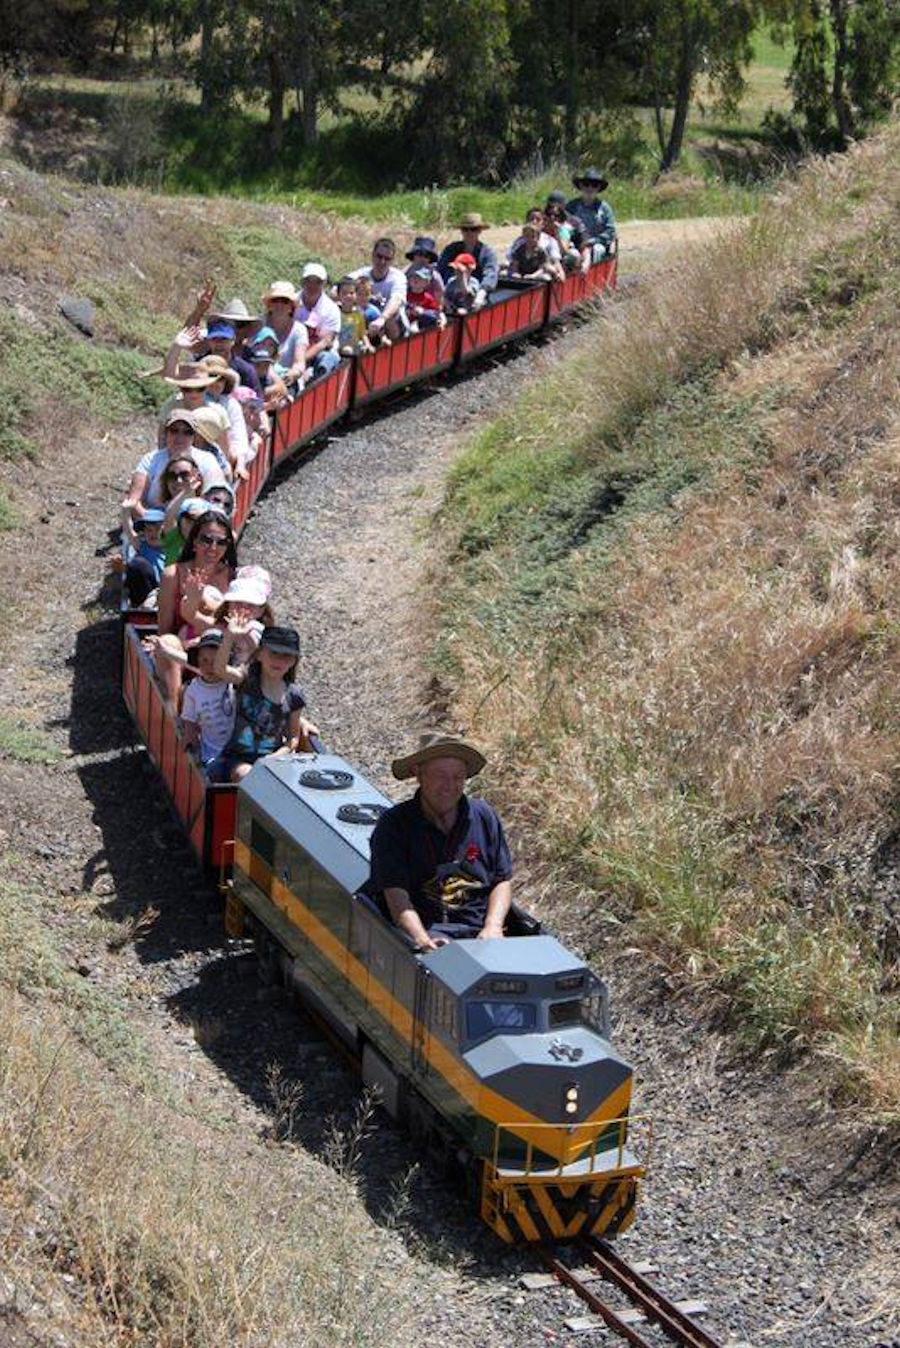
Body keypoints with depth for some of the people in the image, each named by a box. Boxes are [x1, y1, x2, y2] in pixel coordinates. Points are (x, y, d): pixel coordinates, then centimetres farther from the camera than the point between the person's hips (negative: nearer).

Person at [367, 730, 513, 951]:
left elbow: (503, 880, 17)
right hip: (426, 929, -4)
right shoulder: (393, 824, 3)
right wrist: (422, 939, -23)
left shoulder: (483, 816, 15)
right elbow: (396, 894, -7)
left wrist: (493, 926, -2)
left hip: (479, 930, 4)